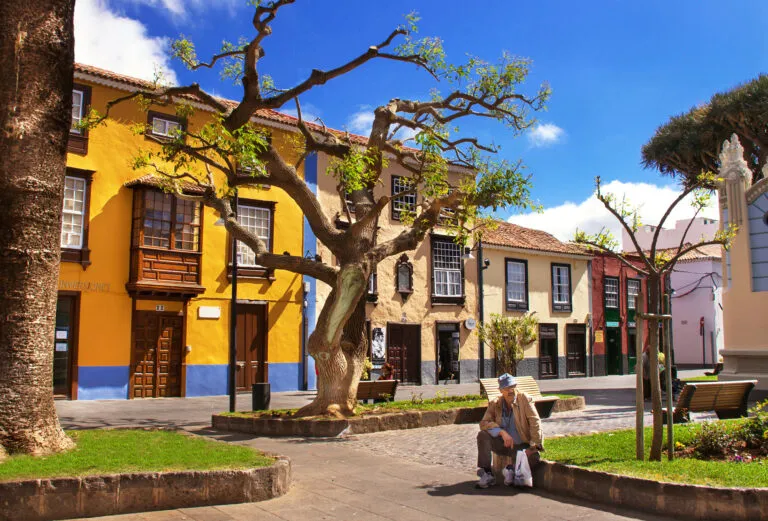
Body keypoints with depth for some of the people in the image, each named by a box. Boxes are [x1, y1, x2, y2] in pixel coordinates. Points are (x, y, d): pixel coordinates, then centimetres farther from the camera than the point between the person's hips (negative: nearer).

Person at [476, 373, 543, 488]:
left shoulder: (525, 399, -9)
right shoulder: (495, 404, -1)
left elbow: (535, 422, -13)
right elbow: (484, 423, -12)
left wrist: (533, 446, -20)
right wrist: (502, 432, -28)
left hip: (521, 446, -2)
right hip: (502, 444, 2)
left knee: (534, 457, -32)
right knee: (482, 436, -23)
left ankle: (512, 470, -1)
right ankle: (486, 475, -14)